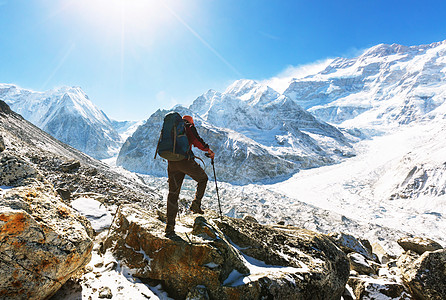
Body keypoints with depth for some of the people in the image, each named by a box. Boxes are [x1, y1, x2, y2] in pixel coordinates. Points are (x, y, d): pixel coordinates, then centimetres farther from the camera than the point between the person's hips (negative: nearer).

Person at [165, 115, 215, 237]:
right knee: (203, 178, 20)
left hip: (171, 162, 6)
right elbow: (197, 141, -9)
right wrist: (208, 150, 5)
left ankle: (170, 226, 9)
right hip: (185, 160, -5)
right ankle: (196, 204, 6)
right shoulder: (189, 127, 6)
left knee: (173, 193, 8)